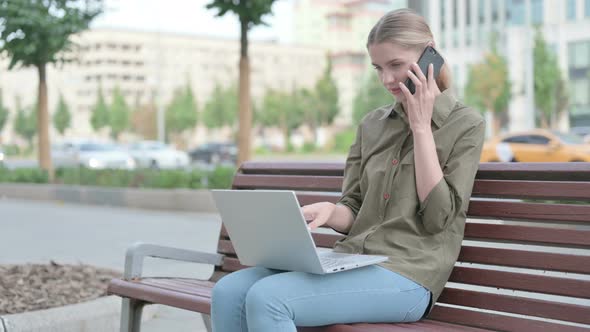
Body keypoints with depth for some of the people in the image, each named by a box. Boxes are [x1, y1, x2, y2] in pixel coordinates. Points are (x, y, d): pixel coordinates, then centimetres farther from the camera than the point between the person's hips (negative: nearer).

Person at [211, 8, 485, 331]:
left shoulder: (465, 124, 2)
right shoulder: (372, 124, 17)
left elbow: (438, 216, -8)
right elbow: (353, 214, 15)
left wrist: (421, 127, -7)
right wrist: (330, 211, -10)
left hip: (405, 274, -6)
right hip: (350, 261, 6)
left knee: (267, 299, -28)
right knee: (228, 292, -18)